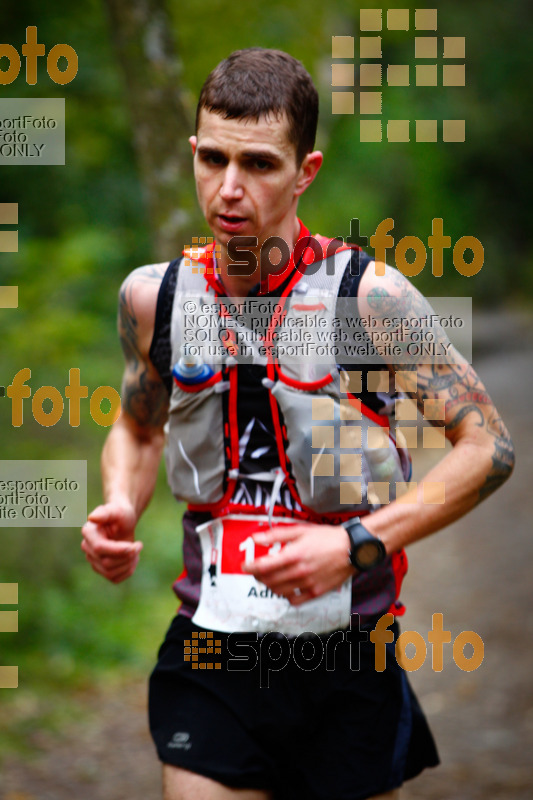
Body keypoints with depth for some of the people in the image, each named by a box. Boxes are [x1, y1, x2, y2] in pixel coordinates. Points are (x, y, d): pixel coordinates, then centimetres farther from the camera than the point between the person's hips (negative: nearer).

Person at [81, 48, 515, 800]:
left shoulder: (368, 294, -11)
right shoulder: (153, 295, 0)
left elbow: (488, 446, -9)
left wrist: (356, 545, -19)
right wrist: (120, 509, -2)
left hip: (349, 656, -2)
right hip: (210, 653, 2)